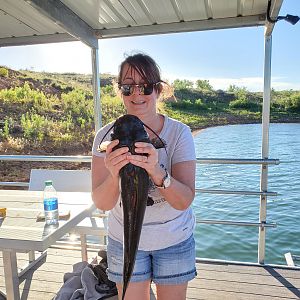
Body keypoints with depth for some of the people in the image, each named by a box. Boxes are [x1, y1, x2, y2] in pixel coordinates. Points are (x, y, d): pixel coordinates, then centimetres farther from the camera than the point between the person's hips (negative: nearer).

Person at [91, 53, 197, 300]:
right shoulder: (107, 136, -15)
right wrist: (114, 175, -42)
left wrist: (156, 172, -44)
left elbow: (184, 201, -25)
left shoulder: (179, 133, -18)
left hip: (174, 239, 0)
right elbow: (102, 203, -21)